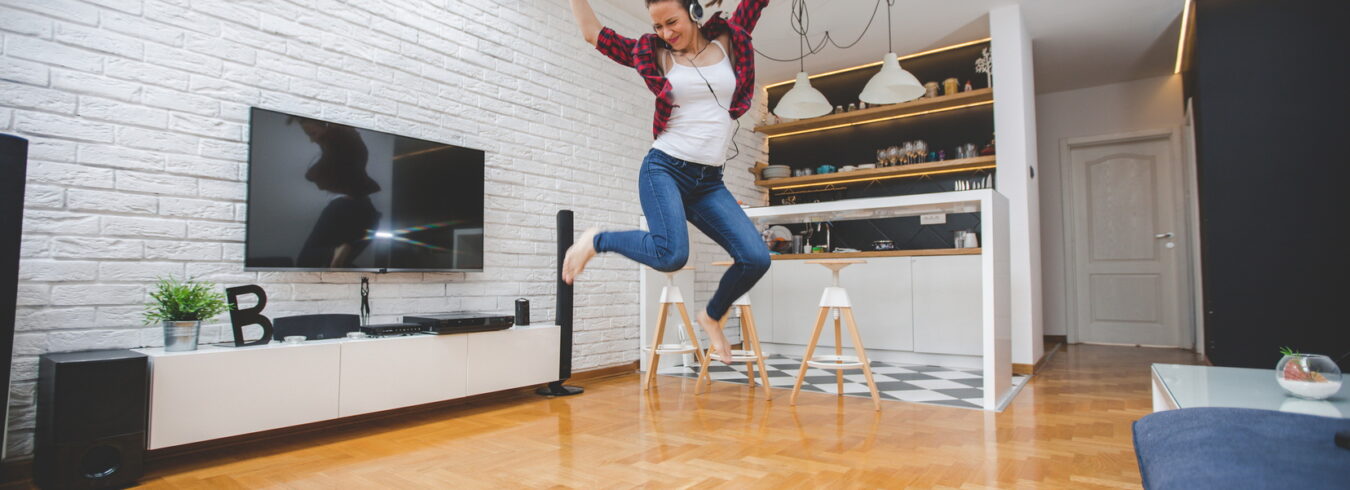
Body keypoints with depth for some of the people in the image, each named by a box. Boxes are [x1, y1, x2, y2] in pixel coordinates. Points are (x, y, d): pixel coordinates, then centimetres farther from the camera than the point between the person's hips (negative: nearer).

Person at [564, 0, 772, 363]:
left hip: (709, 182, 3)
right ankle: (596, 240, 0)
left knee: (755, 258, -13)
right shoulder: (654, 54, 5)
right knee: (672, 255, -28)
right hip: (664, 169, -3)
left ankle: (712, 316, 17)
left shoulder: (730, 40, 9)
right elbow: (591, 32, 9)